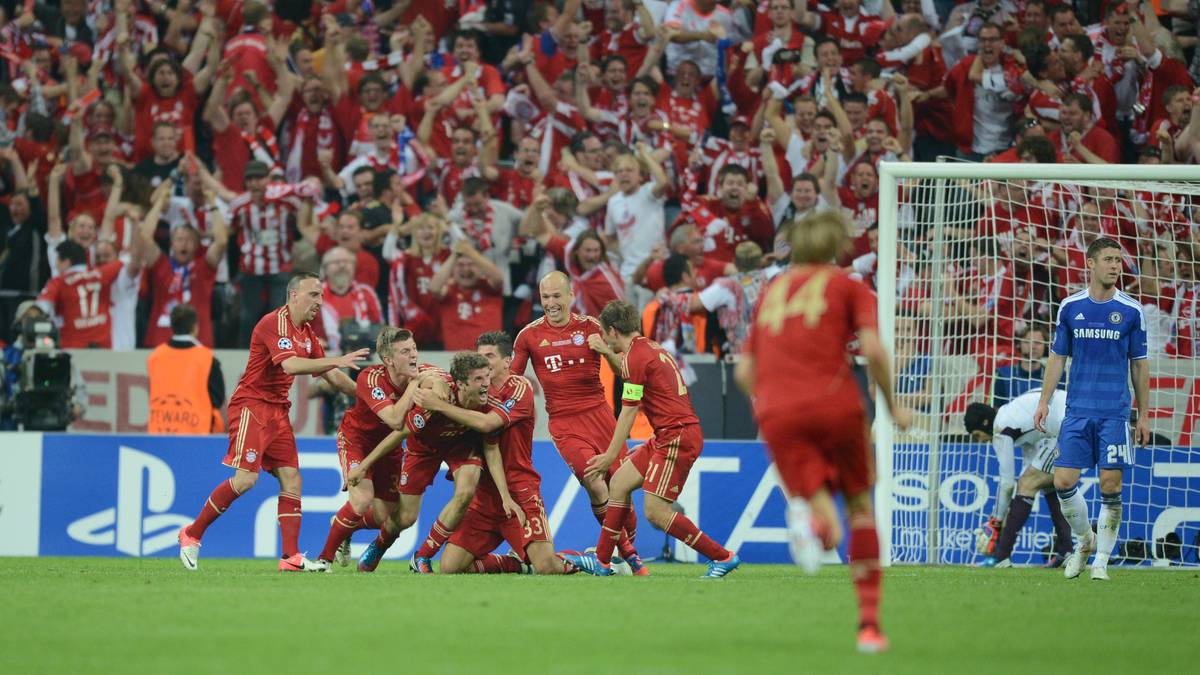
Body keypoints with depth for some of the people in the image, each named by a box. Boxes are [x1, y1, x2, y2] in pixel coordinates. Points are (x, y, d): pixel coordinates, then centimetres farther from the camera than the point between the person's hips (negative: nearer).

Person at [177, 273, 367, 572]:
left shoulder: (306, 333, 14)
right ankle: (192, 534, -2)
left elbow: (330, 374, 22)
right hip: (251, 405, -9)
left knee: (291, 478, 0)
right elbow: (290, 365, -29)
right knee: (246, 478, -15)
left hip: (277, 410, 9)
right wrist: (337, 360, -29)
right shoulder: (275, 323, -15)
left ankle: (291, 557, -2)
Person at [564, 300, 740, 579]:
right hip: (665, 437, 10)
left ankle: (723, 557, -8)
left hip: (677, 438, -10)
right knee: (619, 484, 14)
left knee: (655, 512, -12)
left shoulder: (636, 356, -12)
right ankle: (601, 561, 19)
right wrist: (607, 353, 32)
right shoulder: (651, 348, 16)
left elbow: (628, 413, -11)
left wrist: (610, 456, -6)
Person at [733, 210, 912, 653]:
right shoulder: (848, 286, 12)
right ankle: (869, 623, 10)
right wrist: (892, 406, 8)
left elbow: (744, 371, 22)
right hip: (835, 403, -2)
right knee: (860, 507, 17)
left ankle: (810, 517, -41)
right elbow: (873, 349, -5)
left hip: (777, 415, 2)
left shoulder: (771, 291, 25)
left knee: (828, 533, -2)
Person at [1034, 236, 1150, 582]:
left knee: (1110, 487, -5)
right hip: (1077, 410, 1)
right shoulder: (1070, 307, 5)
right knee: (1063, 482, -5)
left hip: (1115, 413, -1)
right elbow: (1058, 358, 12)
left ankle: (1101, 561, 6)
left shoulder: (1131, 311, 2)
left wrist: (1144, 415, 6)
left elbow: (1140, 365, 7)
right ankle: (1085, 540, 20)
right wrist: (1044, 401, 3)